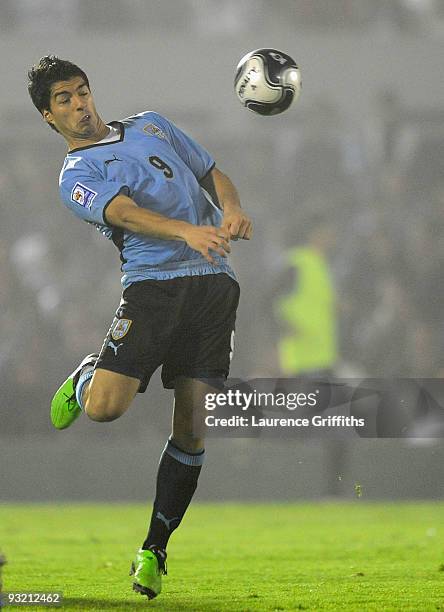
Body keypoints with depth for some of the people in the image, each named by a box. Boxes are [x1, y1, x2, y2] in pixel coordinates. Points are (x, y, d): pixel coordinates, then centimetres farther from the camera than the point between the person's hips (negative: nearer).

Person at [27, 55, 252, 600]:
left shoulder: (150, 125, 23)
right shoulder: (76, 176, 3)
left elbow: (213, 174, 24)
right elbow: (125, 213, -16)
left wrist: (231, 209, 0)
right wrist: (187, 232, -34)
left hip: (214, 281, 4)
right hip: (152, 283, -4)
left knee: (192, 428, -3)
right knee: (103, 408, -20)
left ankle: (154, 551, 10)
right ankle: (86, 376, 20)